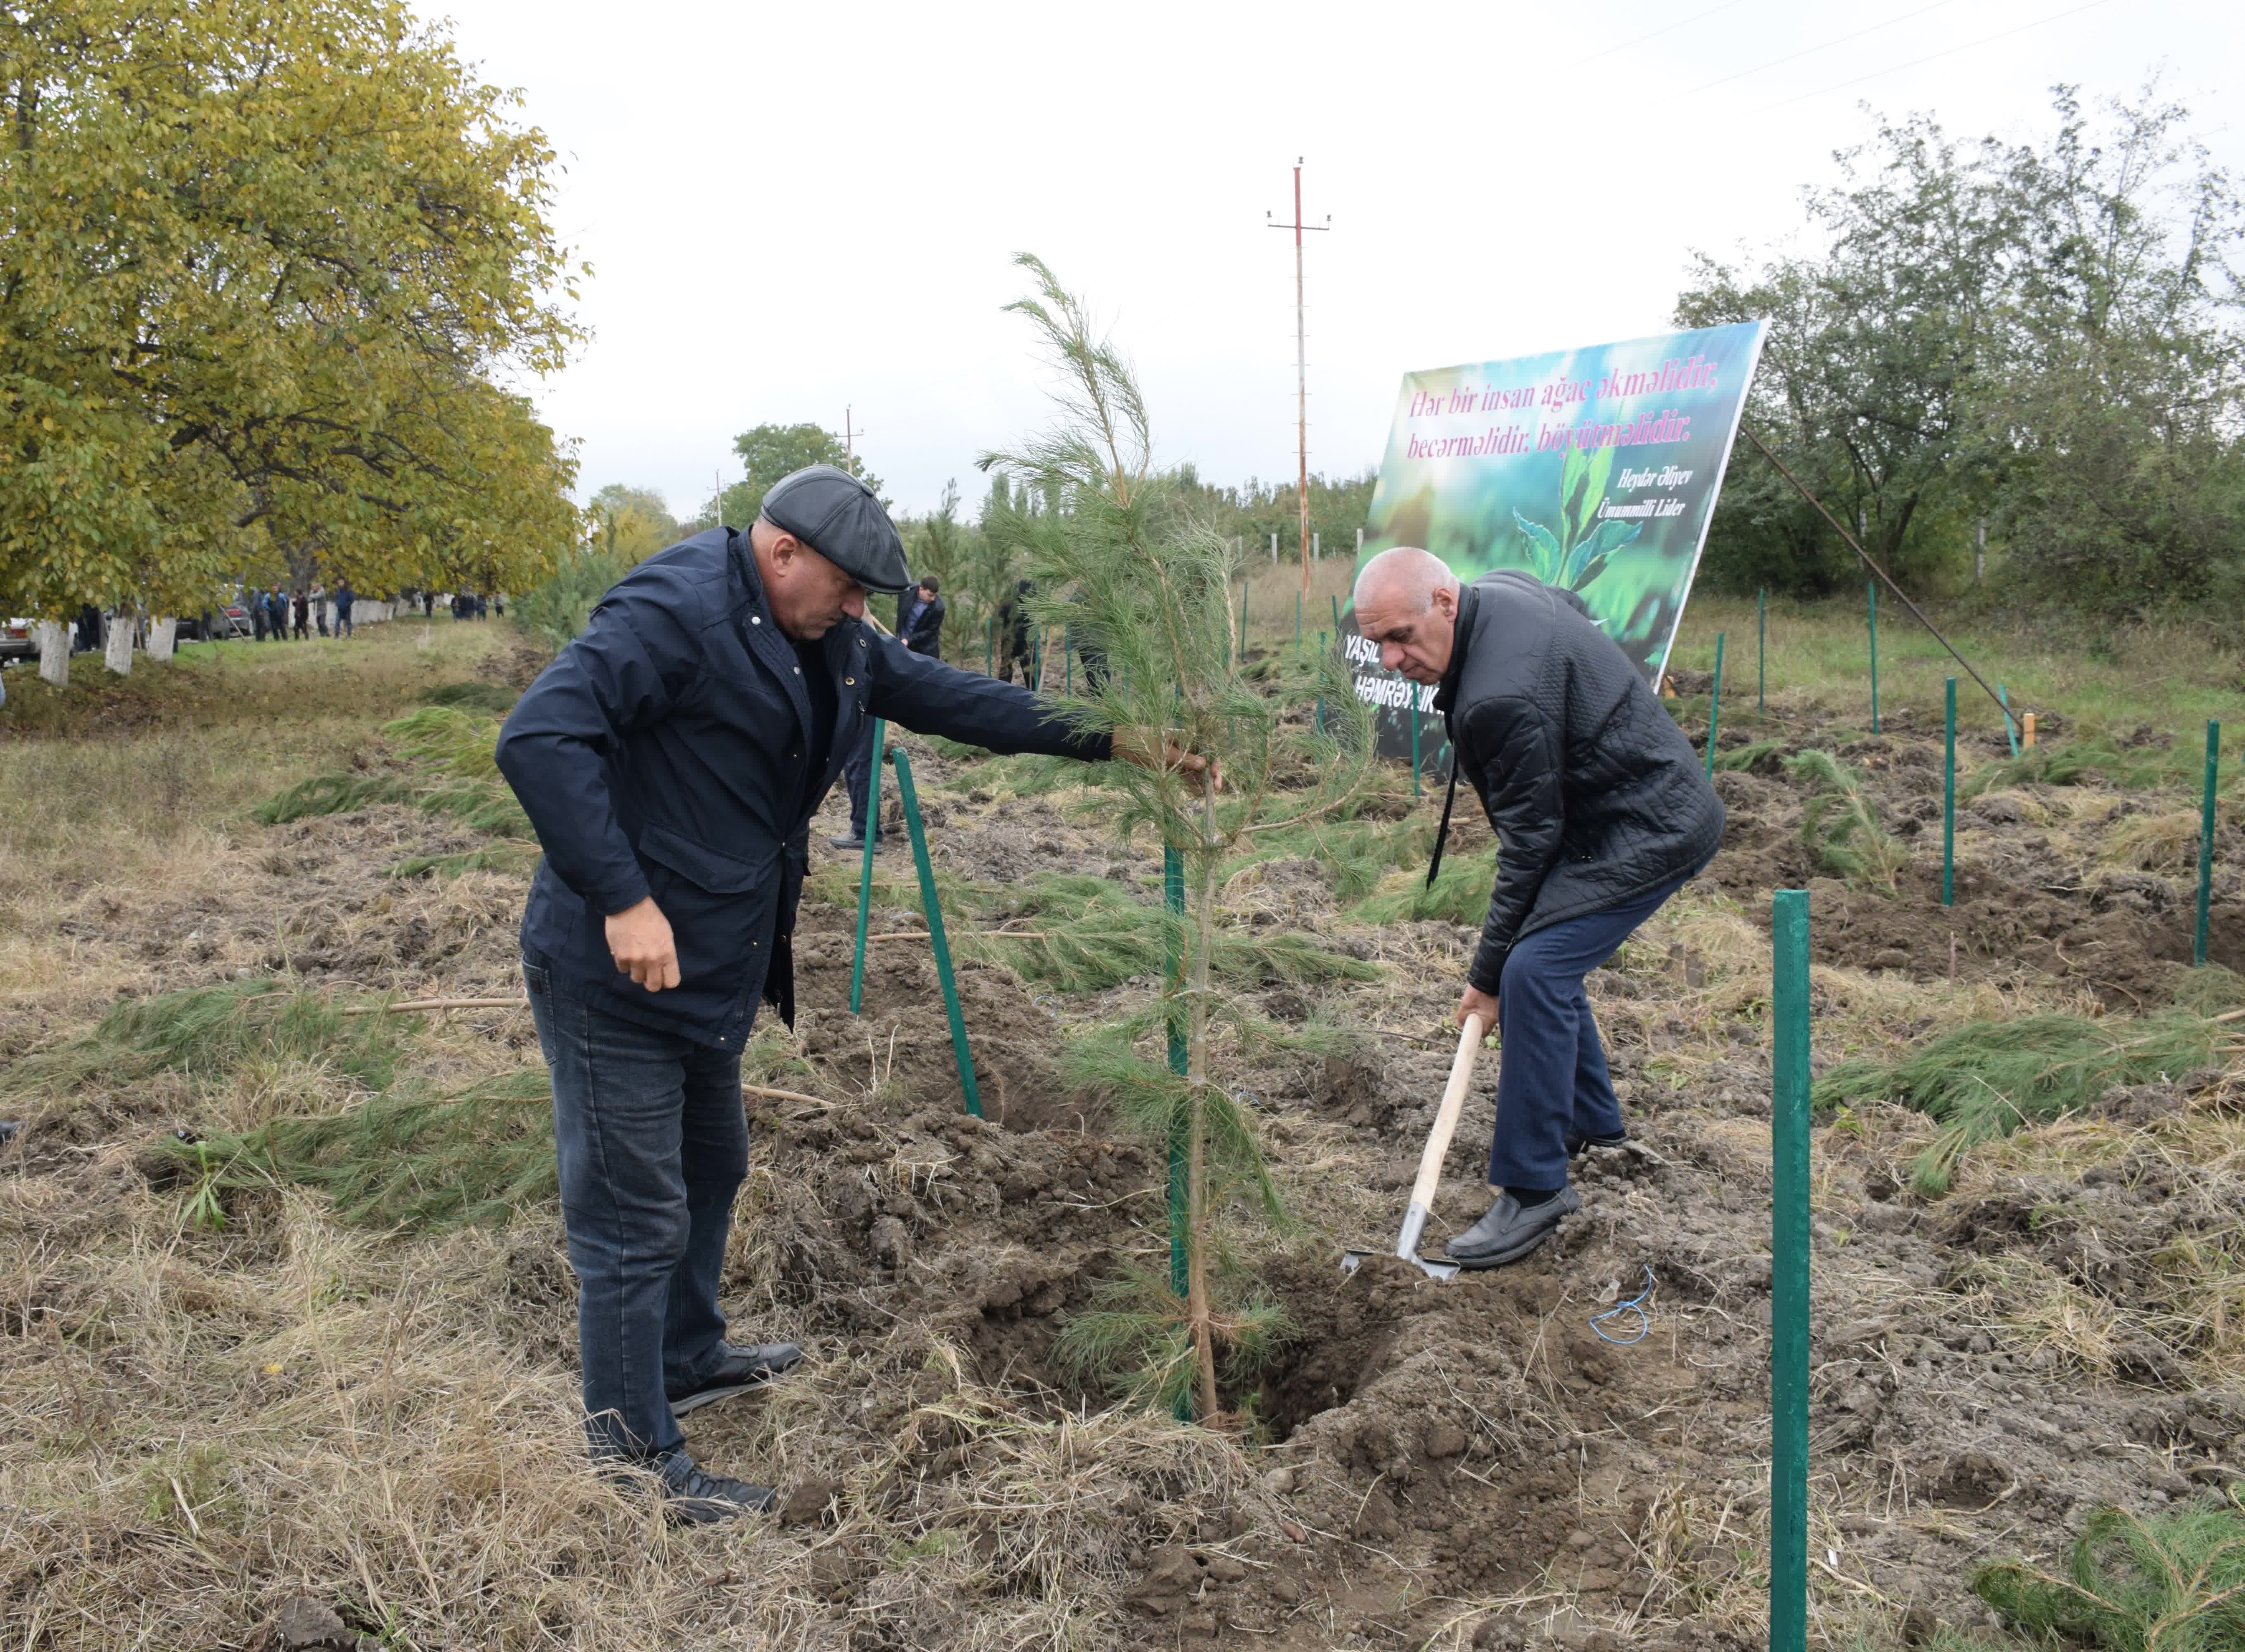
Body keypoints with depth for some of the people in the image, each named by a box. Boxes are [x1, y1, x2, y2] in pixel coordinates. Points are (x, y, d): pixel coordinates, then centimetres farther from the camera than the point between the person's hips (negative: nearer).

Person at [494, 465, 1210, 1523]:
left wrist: (1120, 743, 10)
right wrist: (622, 900, -32)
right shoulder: (676, 612, -21)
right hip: (618, 971, -10)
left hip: (715, 964, 10)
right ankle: (633, 1458, 14)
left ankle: (691, 1357, 47)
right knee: (637, 1218, -1)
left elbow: (953, 698, 13)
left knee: (709, 1174, 25)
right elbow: (538, 737, -29)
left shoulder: (833, 643, 9)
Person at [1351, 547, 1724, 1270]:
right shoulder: (1499, 587, -1)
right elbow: (1577, 609, 21)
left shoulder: (1502, 698, -30)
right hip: (1647, 802, 11)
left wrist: (1487, 975, -13)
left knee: (1535, 972, -20)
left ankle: (1533, 1190, -15)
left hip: (1651, 831, -11)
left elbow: (1529, 843, -23)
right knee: (1542, 956, 17)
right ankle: (1589, 1119, 33)